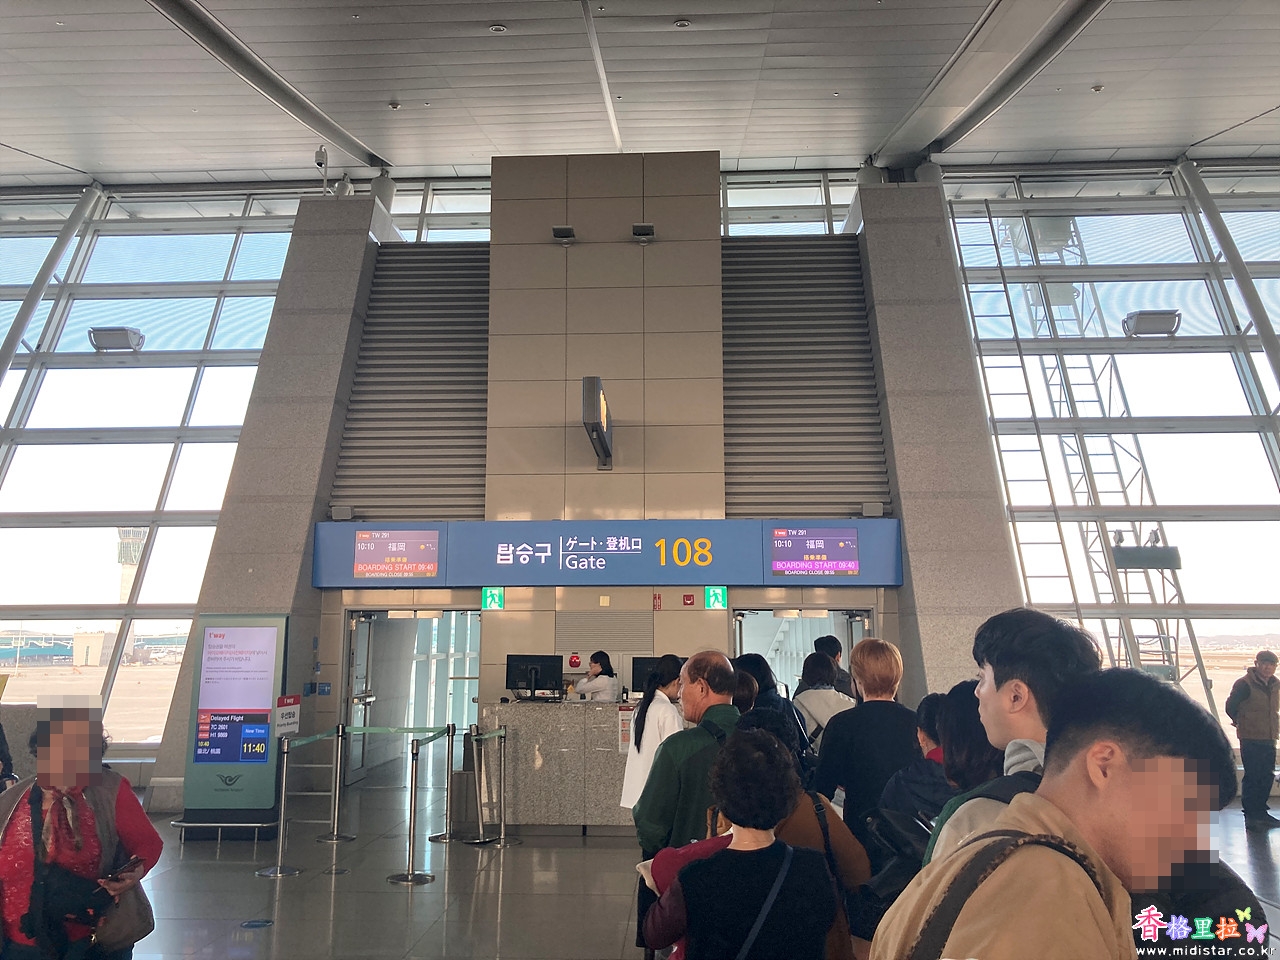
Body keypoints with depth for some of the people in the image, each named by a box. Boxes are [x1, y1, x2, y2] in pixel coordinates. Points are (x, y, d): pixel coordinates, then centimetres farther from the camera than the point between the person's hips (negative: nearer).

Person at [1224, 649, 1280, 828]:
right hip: (1251, 740, -7)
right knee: (1252, 777, -5)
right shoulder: (1244, 684, -13)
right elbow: (1231, 707, -7)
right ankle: (1251, 816, 0)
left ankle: (1261, 812, 25)